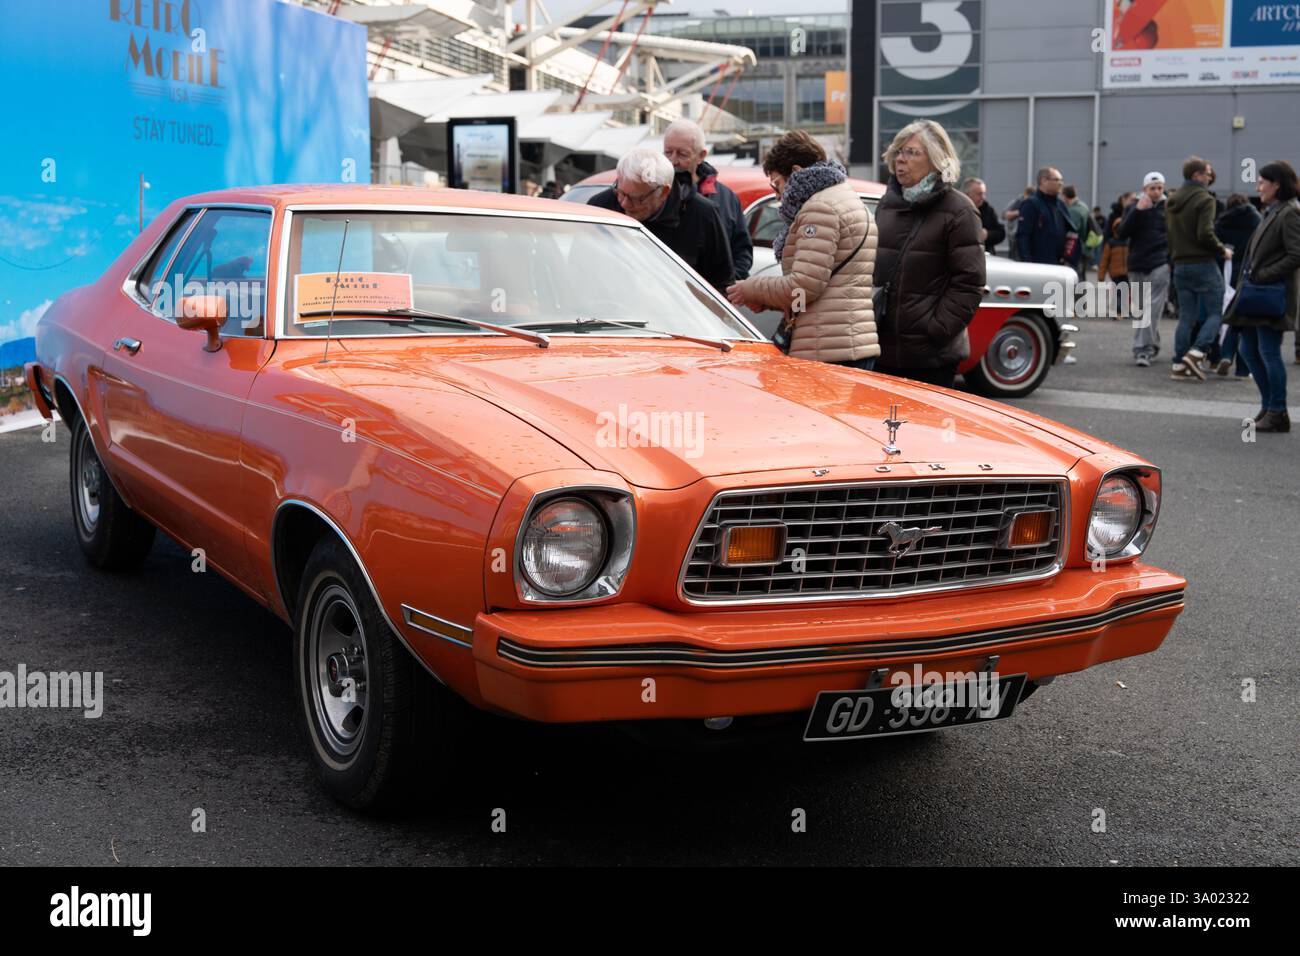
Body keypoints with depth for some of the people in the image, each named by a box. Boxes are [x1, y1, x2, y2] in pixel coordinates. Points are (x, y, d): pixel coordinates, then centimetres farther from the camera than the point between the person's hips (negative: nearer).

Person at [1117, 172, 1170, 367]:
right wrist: (1137, 211, -12)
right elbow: (1122, 233, -3)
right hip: (1137, 265, 3)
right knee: (1139, 311, 10)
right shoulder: (1133, 208, 10)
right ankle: (1152, 345, 26)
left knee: (1151, 309, -13)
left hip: (1160, 265, -3)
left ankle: (1143, 350, -16)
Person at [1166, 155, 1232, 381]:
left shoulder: (1172, 201, 13)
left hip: (1180, 266, 7)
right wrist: (1223, 251, -5)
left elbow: (1168, 232, 16)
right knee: (1215, 313, 1)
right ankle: (1196, 353, -15)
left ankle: (1179, 365, 6)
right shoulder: (1204, 199, -11)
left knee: (1186, 317, 9)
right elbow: (1205, 234, -19)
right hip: (1203, 265, -7)